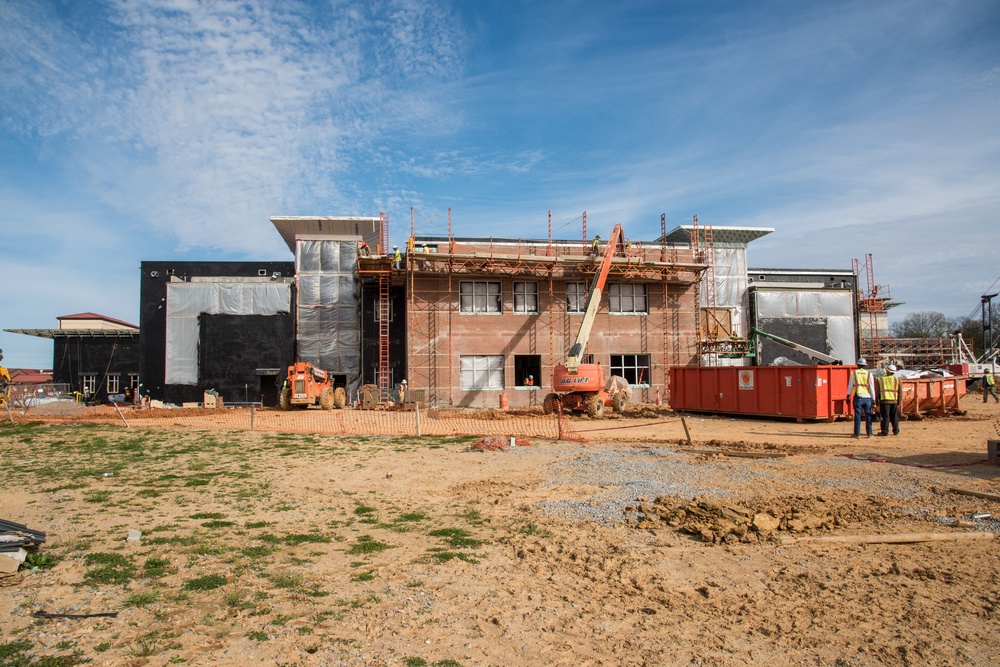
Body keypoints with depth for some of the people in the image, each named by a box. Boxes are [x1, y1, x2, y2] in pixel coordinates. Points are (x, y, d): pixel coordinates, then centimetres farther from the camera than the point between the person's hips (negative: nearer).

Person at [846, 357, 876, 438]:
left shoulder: (853, 373, 2)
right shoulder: (869, 374, 4)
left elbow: (850, 385, 3)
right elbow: (872, 388, 4)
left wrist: (848, 396, 11)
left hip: (858, 396, -1)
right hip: (867, 397, 1)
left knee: (858, 415, 0)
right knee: (868, 416, 9)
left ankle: (857, 434, 1)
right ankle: (869, 433, 10)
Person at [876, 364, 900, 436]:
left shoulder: (880, 379, 3)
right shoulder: (897, 380, 7)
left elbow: (877, 392, 3)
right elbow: (900, 392, 8)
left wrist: (877, 403, 8)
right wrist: (899, 403, 14)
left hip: (884, 401, -2)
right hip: (894, 401, 2)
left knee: (885, 416, -1)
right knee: (894, 416, 13)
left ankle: (885, 431, -1)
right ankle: (896, 431, 18)